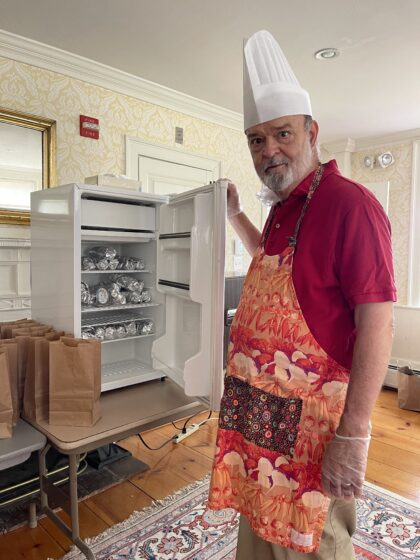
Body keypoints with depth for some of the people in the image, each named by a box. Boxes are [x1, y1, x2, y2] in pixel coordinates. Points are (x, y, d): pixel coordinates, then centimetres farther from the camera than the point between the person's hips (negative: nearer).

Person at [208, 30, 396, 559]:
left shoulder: (349, 203, -18)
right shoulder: (283, 209, 9)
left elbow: (376, 321, -21)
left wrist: (354, 435, -21)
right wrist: (234, 215, 20)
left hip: (310, 423, -8)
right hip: (259, 411, 8)